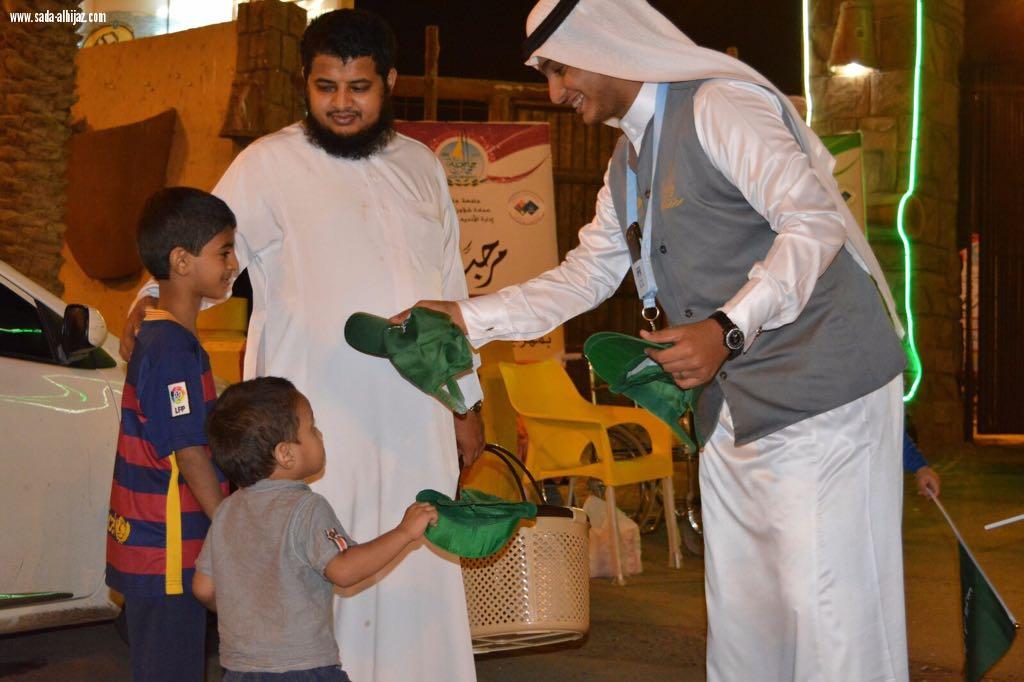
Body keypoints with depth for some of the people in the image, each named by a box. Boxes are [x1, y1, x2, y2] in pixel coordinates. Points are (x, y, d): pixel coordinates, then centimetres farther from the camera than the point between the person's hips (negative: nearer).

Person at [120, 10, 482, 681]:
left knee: (419, 581, 9)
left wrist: (467, 401, 18)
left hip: (417, 423, 5)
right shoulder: (269, 164, -2)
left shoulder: (422, 166, 14)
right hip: (317, 422, -4)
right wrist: (153, 301, -28)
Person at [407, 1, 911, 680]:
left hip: (821, 390, -9)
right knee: (738, 602, 13)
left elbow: (816, 220, -19)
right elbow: (585, 275, 21)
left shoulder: (719, 106, -12)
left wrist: (728, 328, -29)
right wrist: (468, 316, 12)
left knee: (827, 602, -7)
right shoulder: (626, 164, 17)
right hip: (735, 412, 9)